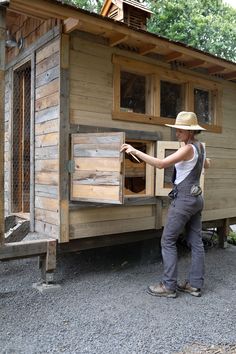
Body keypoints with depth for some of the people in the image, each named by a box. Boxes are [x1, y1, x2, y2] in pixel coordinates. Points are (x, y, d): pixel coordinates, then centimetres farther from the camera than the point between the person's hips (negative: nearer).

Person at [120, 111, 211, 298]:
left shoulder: (188, 148, -17)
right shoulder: (200, 146, 10)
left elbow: (161, 163, -26)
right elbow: (206, 165, 32)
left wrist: (135, 151, -25)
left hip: (183, 199, -9)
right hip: (196, 198, 9)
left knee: (168, 241, 0)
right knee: (196, 242, 10)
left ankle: (169, 286, 6)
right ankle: (195, 284, 19)